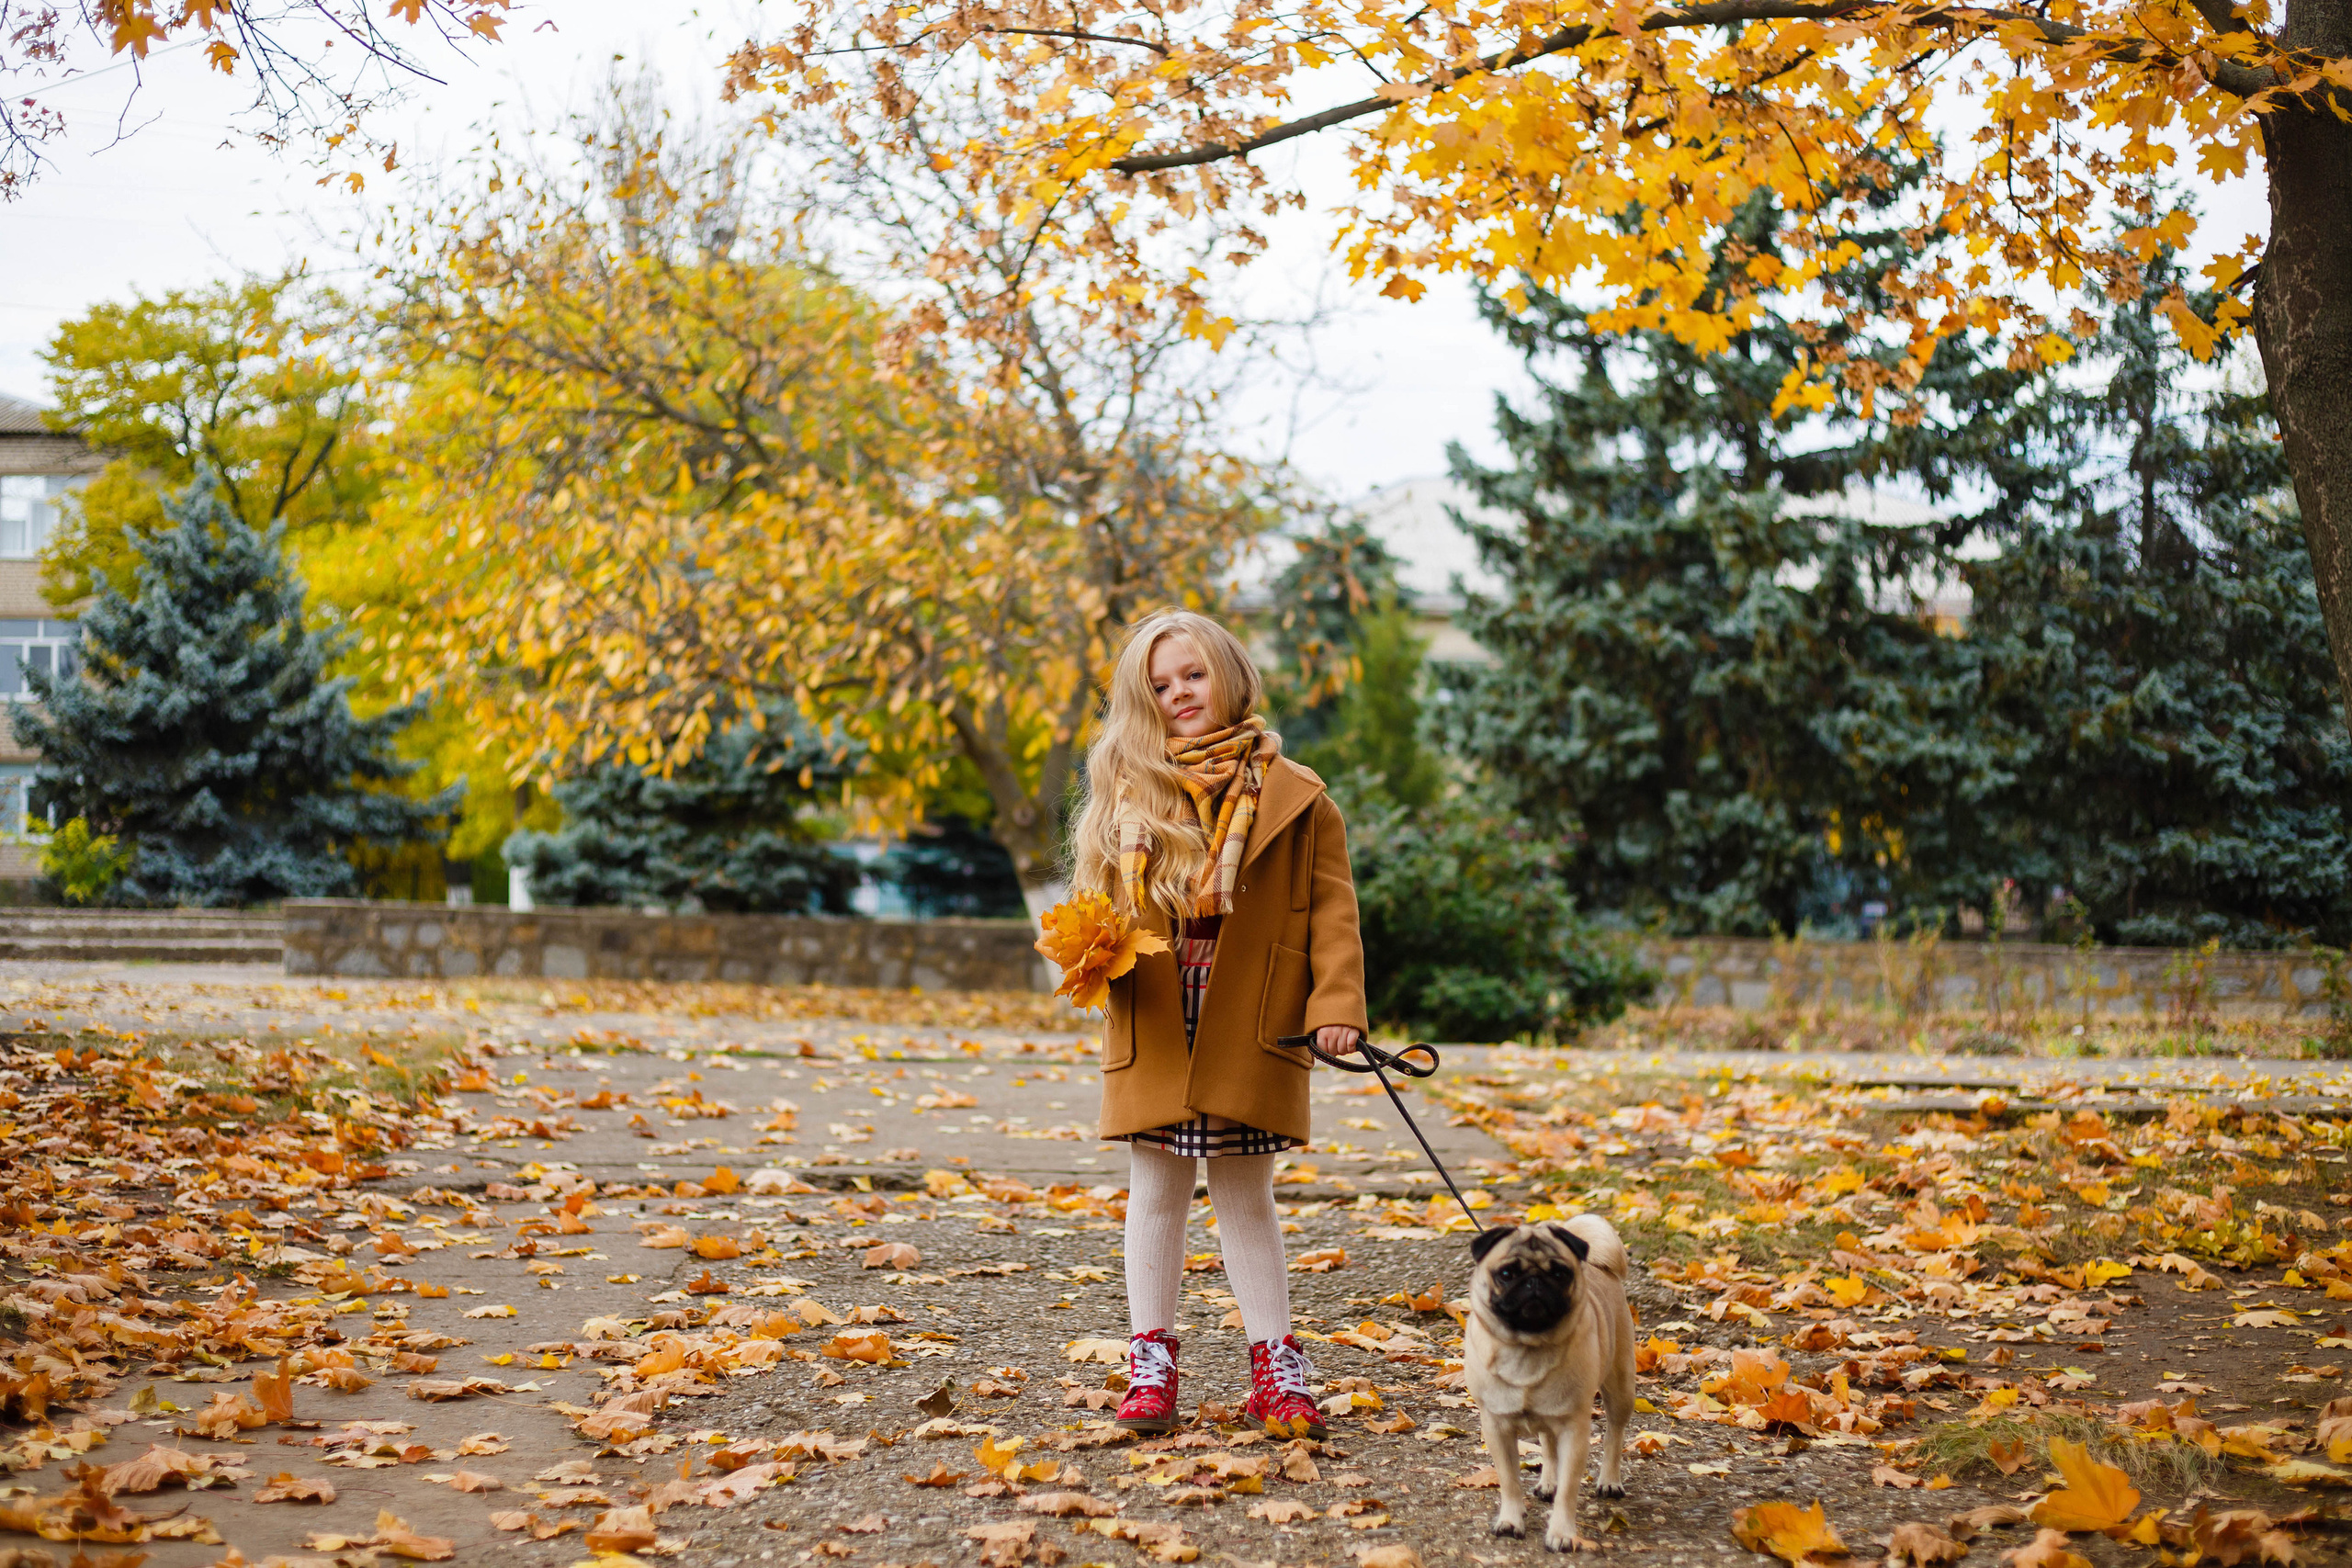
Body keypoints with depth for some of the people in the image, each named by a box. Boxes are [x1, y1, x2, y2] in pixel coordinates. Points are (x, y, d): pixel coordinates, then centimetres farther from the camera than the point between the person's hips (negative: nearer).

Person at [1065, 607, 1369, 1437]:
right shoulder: (1127, 794, 9)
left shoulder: (1291, 795, 1)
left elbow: (1331, 908, -2)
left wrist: (1336, 1003, -12)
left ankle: (1274, 1366, 15)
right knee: (1157, 1189, 9)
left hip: (1249, 1030, -2)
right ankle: (1151, 1362, 18)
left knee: (1244, 1193, 5)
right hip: (1152, 1029, 2)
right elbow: (1097, 897, 14)